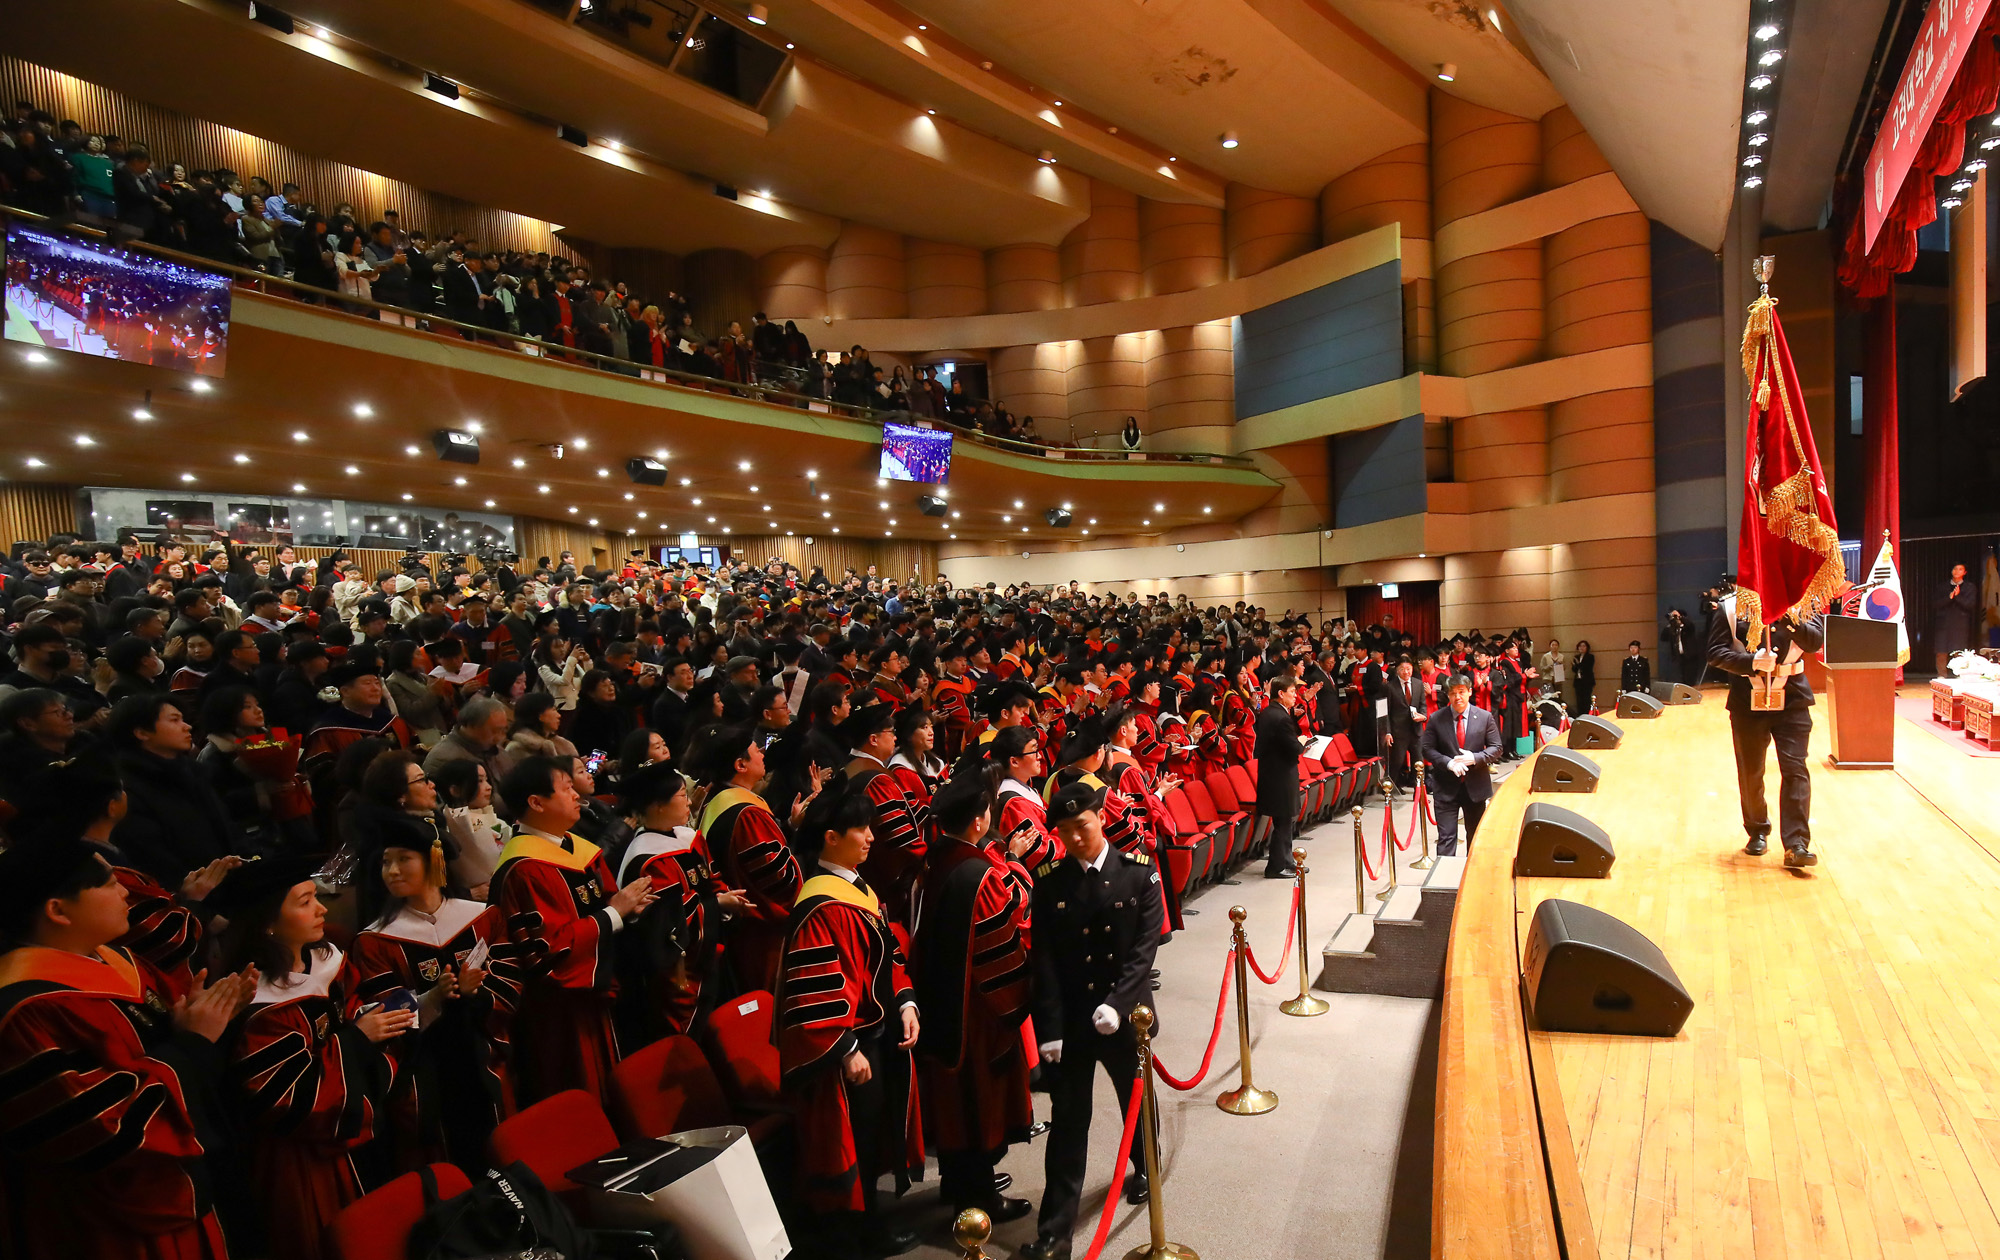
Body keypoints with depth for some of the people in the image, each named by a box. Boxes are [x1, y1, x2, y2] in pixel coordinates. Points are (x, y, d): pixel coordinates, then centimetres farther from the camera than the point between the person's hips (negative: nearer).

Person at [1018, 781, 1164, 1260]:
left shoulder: (1139, 871, -9)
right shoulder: (1048, 878, -7)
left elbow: (1146, 945, -12)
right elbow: (1043, 958, -6)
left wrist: (1117, 1003, -22)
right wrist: (1050, 1027, -11)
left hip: (1125, 1014, 1)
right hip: (1070, 1018, 0)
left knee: (1136, 1100, 24)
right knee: (1067, 1123, 4)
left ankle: (1143, 1169, 52)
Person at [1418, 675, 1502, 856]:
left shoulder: (1485, 717, 0)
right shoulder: (1436, 719, -3)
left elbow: (1496, 748, 1)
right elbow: (1428, 749, -2)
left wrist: (1475, 758, -17)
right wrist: (1448, 763, -19)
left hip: (1475, 785, 2)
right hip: (1446, 787, -2)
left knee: (1475, 835, 17)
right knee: (1446, 836, -5)